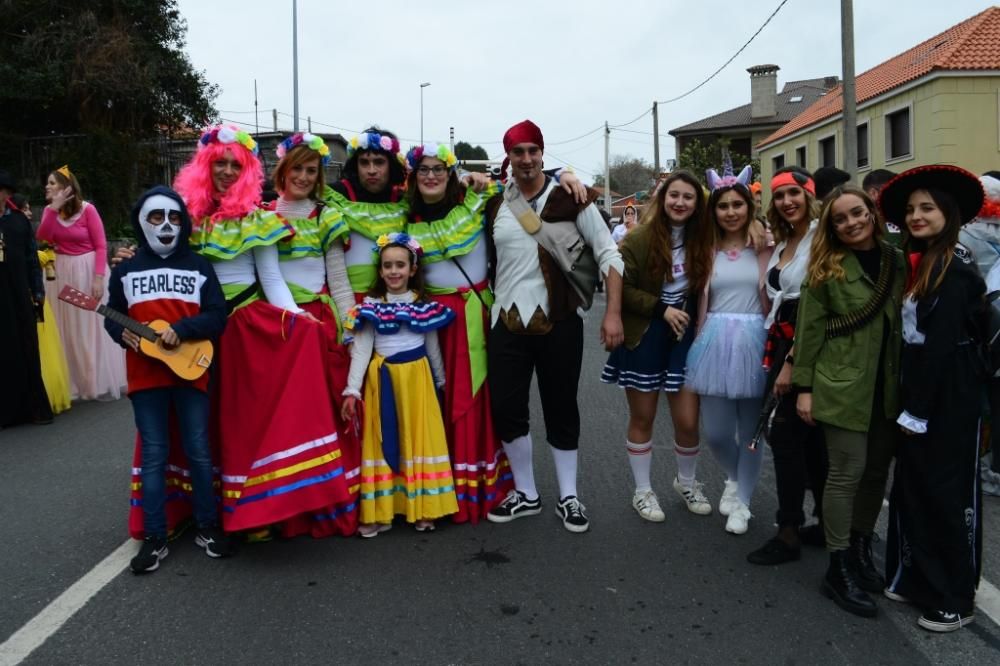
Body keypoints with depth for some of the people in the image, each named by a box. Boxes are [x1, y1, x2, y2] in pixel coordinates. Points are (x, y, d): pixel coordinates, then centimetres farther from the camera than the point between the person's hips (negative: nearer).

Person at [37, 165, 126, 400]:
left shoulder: (88, 209, -9)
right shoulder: (50, 210, 6)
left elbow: (101, 246, -11)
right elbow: (42, 239, -9)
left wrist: (98, 279, -18)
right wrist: (54, 208, -14)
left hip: (88, 270, -5)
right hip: (64, 273, 5)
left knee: (94, 326, 0)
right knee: (71, 329, 8)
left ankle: (103, 383, 9)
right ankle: (77, 383, 17)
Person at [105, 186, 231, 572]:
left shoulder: (199, 267, 3)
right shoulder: (126, 270, 7)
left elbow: (218, 317, -4)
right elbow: (112, 317, 12)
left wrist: (181, 329, -18)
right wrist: (123, 334, -9)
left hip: (191, 371, -1)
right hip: (146, 374, 1)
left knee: (199, 451, 5)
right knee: (154, 456, 5)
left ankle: (208, 527, 19)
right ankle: (155, 538, 13)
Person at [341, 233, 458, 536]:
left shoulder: (424, 305, 3)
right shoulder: (370, 306, -1)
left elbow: (433, 347, 10)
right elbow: (361, 349, -5)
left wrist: (440, 383, 14)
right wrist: (352, 389, -12)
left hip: (417, 377, 1)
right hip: (383, 379, -1)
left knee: (419, 438, 4)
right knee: (383, 442, 3)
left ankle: (422, 508, 14)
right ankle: (379, 511, 10)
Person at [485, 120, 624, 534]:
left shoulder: (570, 200, -3)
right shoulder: (494, 207, 7)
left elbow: (608, 255, -4)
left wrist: (613, 313, -12)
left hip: (558, 322, -3)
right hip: (507, 322, 3)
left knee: (561, 410, 7)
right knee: (506, 410, 4)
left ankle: (568, 497, 22)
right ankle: (526, 494, 22)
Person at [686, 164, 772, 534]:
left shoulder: (764, 248, 2)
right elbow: (702, 302, 11)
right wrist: (698, 347, 11)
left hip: (752, 341, -2)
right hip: (715, 342, 2)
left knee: (750, 430, 5)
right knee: (715, 432, 2)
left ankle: (742, 502, 24)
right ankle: (734, 479, 34)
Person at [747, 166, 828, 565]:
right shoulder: (783, 244, 14)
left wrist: (792, 363, -18)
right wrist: (777, 355, 13)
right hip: (782, 344, 8)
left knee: (785, 434, -7)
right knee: (810, 436, 13)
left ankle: (789, 534, 2)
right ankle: (826, 523, 23)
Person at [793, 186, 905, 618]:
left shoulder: (898, 261, 5)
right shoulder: (826, 268, -6)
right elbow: (808, 329, -6)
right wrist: (804, 387, -8)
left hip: (887, 388, 5)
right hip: (843, 387, -4)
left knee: (877, 472, 13)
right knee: (847, 473, -1)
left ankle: (861, 553, 32)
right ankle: (838, 570, 12)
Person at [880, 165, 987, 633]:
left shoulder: (955, 269, -15)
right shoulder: (919, 264, 11)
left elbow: (942, 343, -20)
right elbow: (912, 338, 10)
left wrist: (919, 408, -19)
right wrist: (909, 400, 7)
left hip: (948, 395, -8)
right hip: (919, 389, 8)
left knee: (947, 491, 2)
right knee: (913, 486, 13)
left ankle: (955, 599, 16)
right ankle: (916, 578, 27)